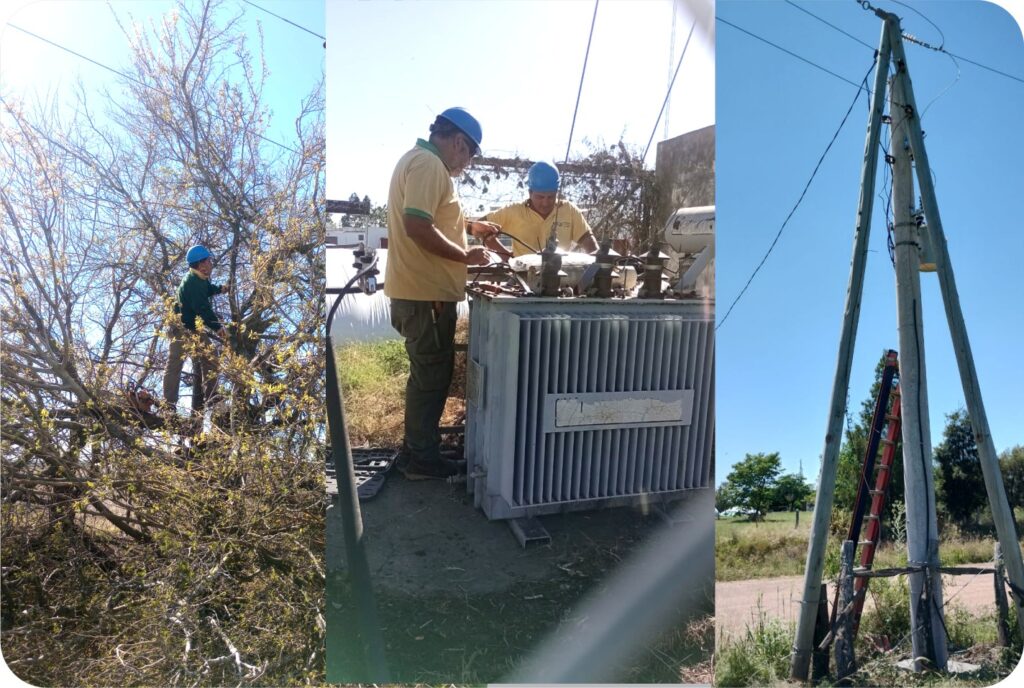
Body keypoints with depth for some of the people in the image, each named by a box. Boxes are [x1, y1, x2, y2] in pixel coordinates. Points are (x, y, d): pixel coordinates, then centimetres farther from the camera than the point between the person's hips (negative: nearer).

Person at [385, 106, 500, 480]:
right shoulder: (429, 164, -16)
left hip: (422, 288, 11)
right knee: (431, 376, 0)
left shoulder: (420, 159, 19)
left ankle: (419, 446, 31)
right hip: (426, 291, -11)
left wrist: (470, 226, 23)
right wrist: (465, 256, -17)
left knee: (428, 374, 19)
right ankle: (422, 458, 12)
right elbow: (418, 227, -27)